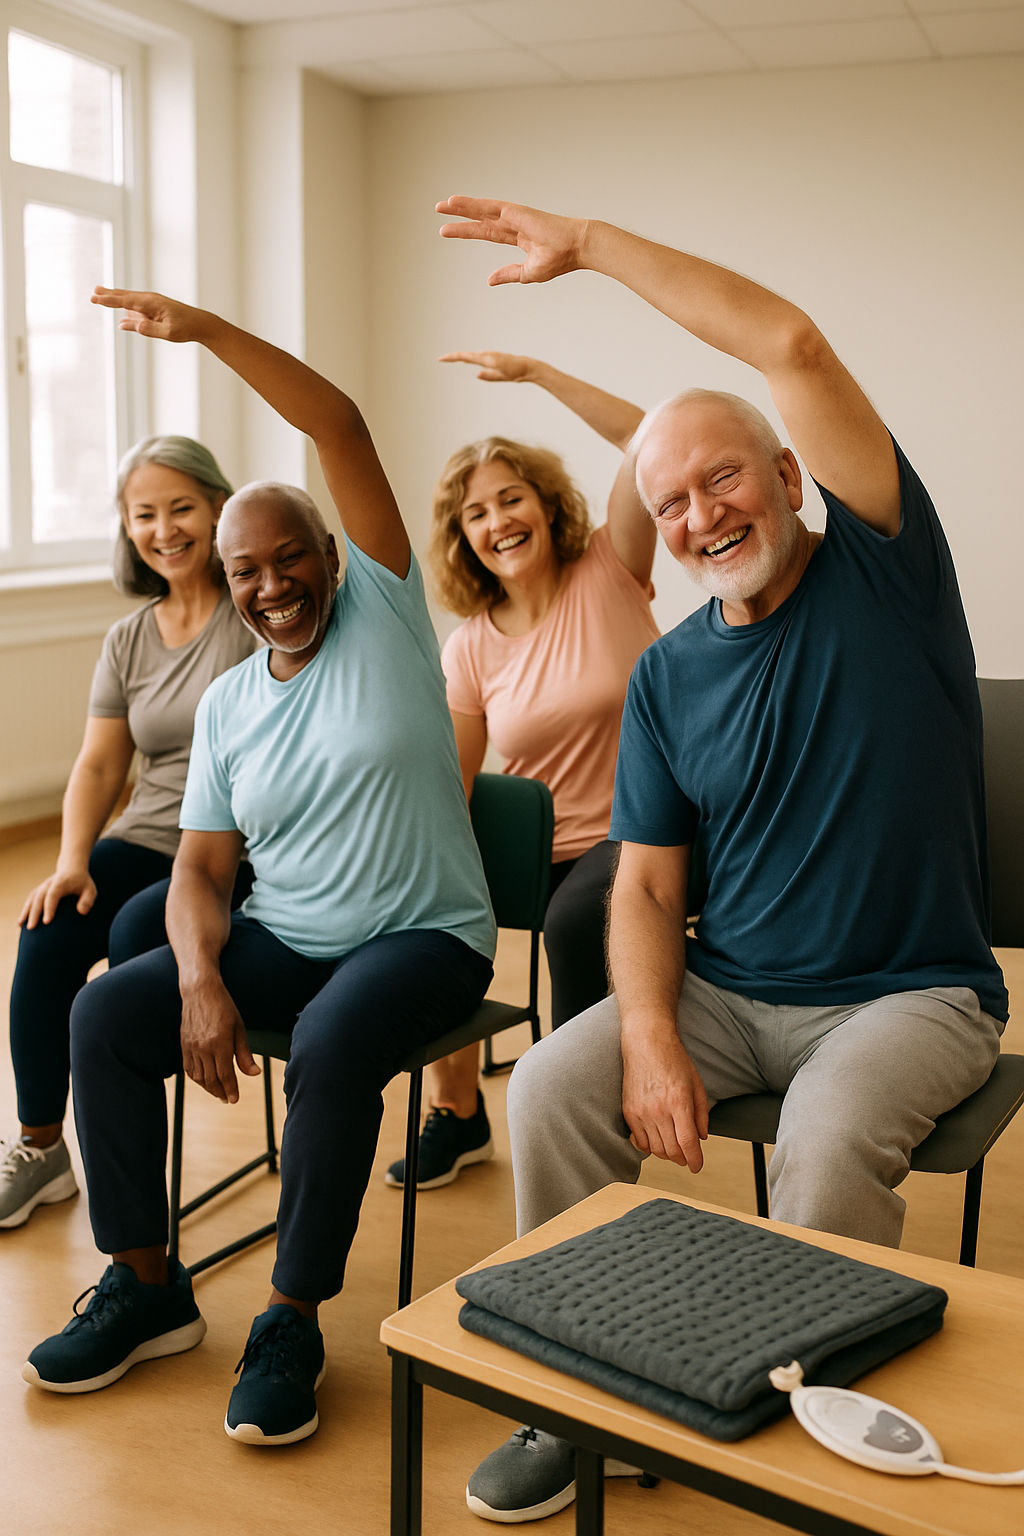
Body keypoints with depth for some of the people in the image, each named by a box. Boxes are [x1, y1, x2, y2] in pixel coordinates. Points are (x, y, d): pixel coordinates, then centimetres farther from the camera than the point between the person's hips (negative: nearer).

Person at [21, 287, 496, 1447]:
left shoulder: (383, 611, -2)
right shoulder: (225, 706, 10)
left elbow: (343, 432, -12)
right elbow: (201, 870, 7)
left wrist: (209, 332, -17)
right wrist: (202, 982, -13)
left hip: (420, 937, -5)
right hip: (277, 939, 5)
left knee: (331, 1045, -35)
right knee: (105, 1013, -14)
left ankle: (291, 1322, -15)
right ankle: (147, 1288, 1)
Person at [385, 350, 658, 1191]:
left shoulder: (609, 571, -5)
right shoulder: (470, 650, 3)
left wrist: (535, 373, -20)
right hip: (539, 846, 4)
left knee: (573, 921, -33)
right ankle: (457, 1110, 7)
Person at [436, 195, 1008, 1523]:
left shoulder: (881, 568, -6)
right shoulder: (668, 676, 6)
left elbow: (792, 344, -19)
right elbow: (646, 884, 5)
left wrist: (589, 246, -12)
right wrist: (654, 1043, -14)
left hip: (909, 994, -4)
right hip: (725, 987, 4)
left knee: (827, 1145, -33)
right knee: (552, 1088, -18)